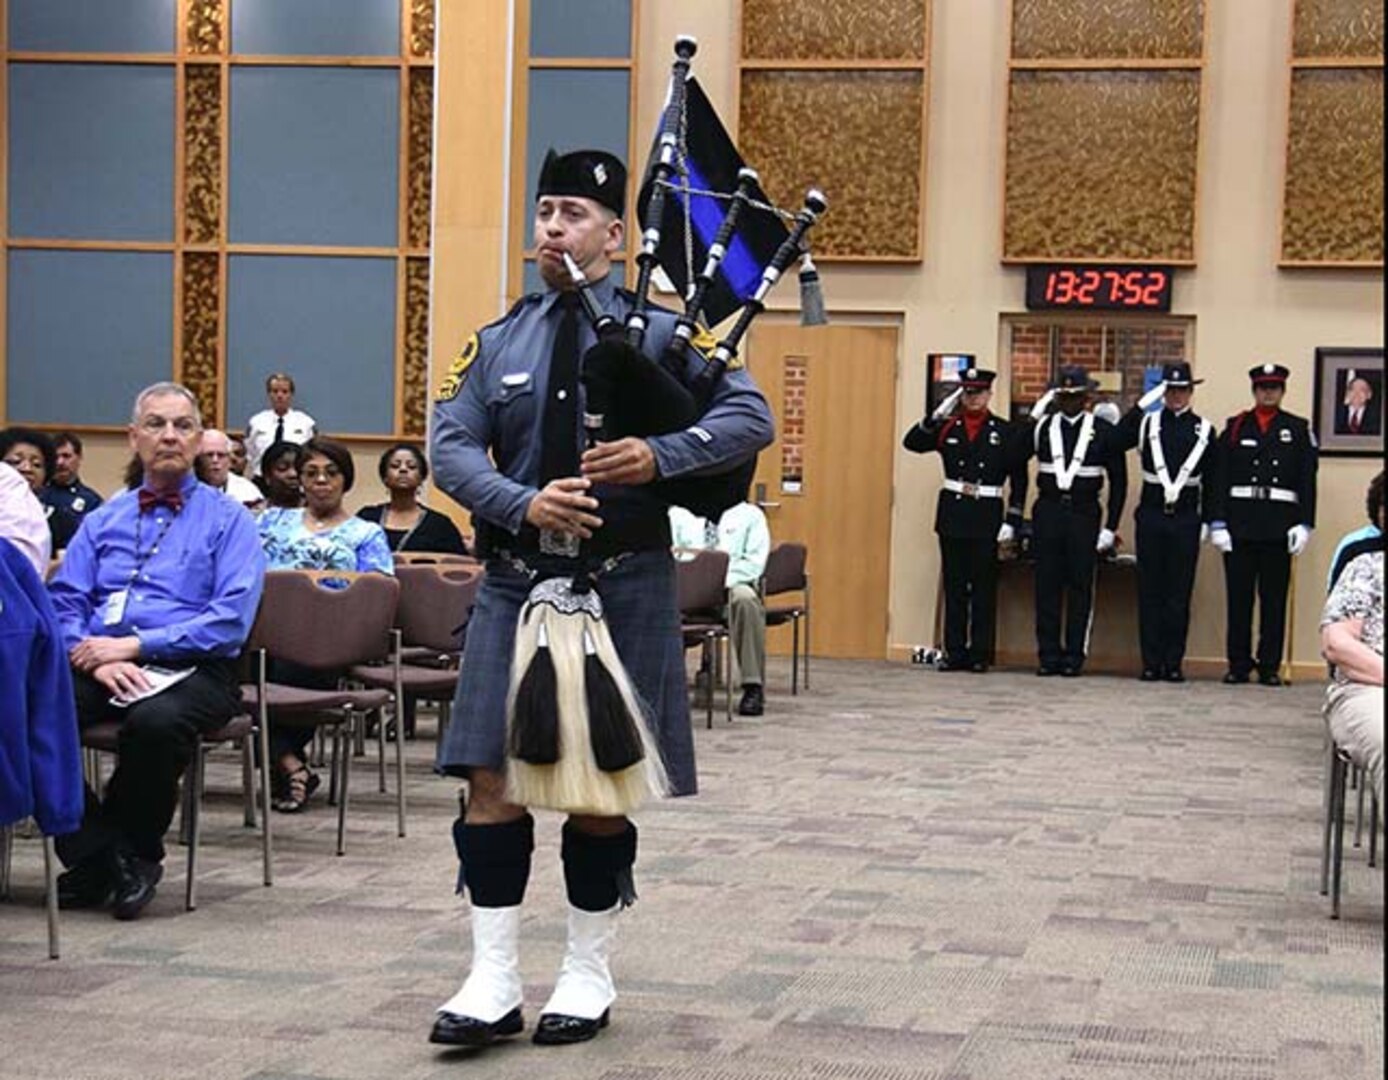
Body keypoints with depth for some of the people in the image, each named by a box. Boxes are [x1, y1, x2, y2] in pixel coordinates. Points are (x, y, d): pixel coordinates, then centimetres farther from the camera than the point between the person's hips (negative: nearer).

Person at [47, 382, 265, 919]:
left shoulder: (228, 520, 9)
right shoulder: (104, 519, 22)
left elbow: (231, 619, -6)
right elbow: (64, 602, 11)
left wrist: (135, 644, -13)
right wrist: (97, 657, -11)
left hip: (190, 669, -3)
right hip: (100, 666, 4)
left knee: (154, 722, -38)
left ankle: (137, 854, -9)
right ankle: (93, 857, -10)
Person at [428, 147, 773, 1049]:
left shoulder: (659, 331, 1)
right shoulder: (499, 343, 10)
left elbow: (750, 417, -6)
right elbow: (451, 448, 1)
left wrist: (661, 455, -22)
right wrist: (524, 503, -17)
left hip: (623, 587, -3)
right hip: (517, 582, 3)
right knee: (492, 778, -1)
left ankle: (589, 975, 19)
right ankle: (495, 980, 7)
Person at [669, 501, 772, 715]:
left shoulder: (749, 515, 11)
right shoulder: (678, 513, 18)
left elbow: (755, 562, 0)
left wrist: (721, 580, -17)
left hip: (731, 586, -2)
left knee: (745, 598, -38)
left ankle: (753, 688, -35)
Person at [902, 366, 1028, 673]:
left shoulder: (1004, 432, 3)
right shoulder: (947, 427, 8)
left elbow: (1018, 479, 2)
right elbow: (911, 443, -2)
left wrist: (1012, 520, -5)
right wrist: (936, 416, -13)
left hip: (986, 516, -2)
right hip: (952, 512, 2)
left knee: (984, 587, 1)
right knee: (954, 587, 4)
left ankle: (981, 654, 6)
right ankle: (955, 652, 8)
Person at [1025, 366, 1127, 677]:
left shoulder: (1104, 431, 3)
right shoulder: (1041, 428, 7)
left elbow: (1118, 482, 5)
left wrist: (1110, 526, 0)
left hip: (1084, 514, -1)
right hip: (1048, 512, 2)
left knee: (1080, 587, 1)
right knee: (1047, 586, 1)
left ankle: (1074, 657, 6)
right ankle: (1049, 655, 7)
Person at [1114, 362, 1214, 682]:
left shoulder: (1204, 430, 6)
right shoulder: (1147, 423, 6)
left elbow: (1211, 481, 8)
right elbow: (1116, 442, -12)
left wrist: (1206, 522, 3)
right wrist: (1141, 404, -14)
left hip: (1186, 520, 0)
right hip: (1151, 515, 0)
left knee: (1179, 593, 2)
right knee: (1150, 591, 2)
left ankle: (1174, 662, 7)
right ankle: (1151, 662, 7)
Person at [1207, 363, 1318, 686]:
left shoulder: (1298, 429, 9)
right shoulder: (1235, 428, 9)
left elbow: (1307, 481, 5)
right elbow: (1219, 480, 4)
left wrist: (1304, 524, -4)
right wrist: (1217, 523, -5)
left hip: (1279, 524, 0)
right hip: (1240, 523, 0)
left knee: (1274, 598, 2)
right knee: (1238, 596, 2)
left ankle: (1270, 666, 7)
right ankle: (1238, 664, 8)